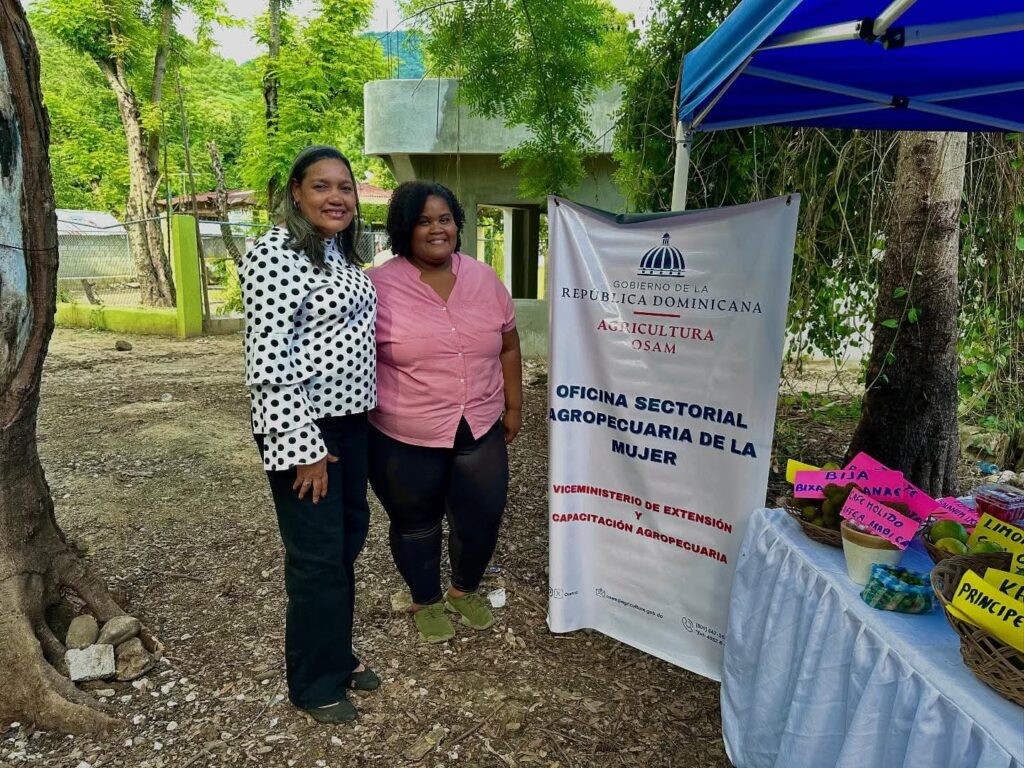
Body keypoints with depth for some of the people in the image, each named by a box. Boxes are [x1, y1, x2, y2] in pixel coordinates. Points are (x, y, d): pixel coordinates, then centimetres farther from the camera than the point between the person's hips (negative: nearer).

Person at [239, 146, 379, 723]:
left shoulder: (339, 251, 11)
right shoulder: (277, 254, -17)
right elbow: (268, 360, -21)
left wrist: (362, 413, 17)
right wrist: (304, 446, -21)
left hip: (349, 419, 9)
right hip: (304, 426, -9)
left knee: (349, 537, 18)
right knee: (318, 554, 3)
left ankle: (338, 653, 39)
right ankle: (316, 683, 24)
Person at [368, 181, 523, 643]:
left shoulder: (485, 279, 2)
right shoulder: (378, 286, -11)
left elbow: (508, 347, 10)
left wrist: (513, 406, 10)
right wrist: (358, 427, -5)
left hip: (479, 431, 4)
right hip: (404, 440, -3)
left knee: (482, 518, 14)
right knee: (416, 524, 16)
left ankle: (465, 590, 43)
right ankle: (426, 601, 41)